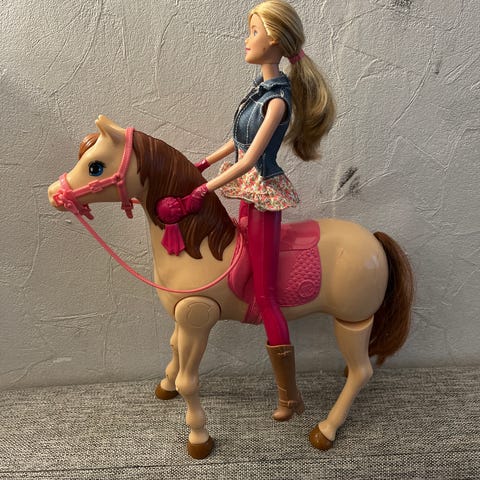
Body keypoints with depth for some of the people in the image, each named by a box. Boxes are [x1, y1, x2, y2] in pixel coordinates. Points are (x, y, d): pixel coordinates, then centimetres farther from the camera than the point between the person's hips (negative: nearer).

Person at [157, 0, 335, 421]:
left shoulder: (278, 98, -18)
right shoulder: (264, 85, 10)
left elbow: (249, 159, -25)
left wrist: (202, 192, -27)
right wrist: (204, 163, 16)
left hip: (263, 193, -9)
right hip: (250, 192, 10)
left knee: (265, 293, -4)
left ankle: (290, 396, 14)